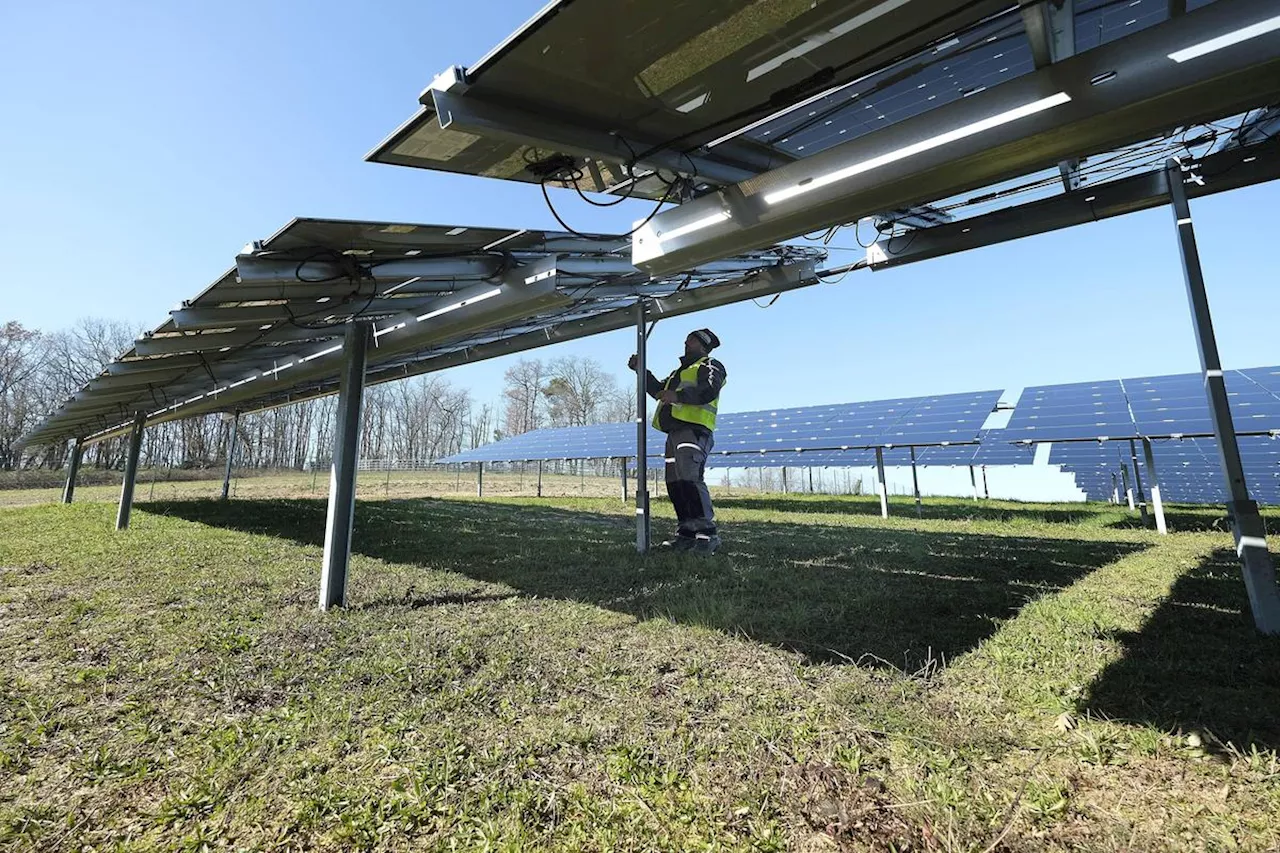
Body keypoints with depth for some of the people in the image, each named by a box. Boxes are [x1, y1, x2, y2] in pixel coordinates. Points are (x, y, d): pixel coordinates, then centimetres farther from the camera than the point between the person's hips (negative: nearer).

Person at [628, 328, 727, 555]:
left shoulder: (710, 366, 7)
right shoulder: (681, 371, 35)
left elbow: (709, 391, -14)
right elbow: (659, 390, 30)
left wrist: (678, 396, -26)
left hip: (694, 430, -9)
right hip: (675, 432, 9)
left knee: (690, 478, -22)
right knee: (675, 483, 4)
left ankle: (707, 533, -20)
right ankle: (687, 534, 10)